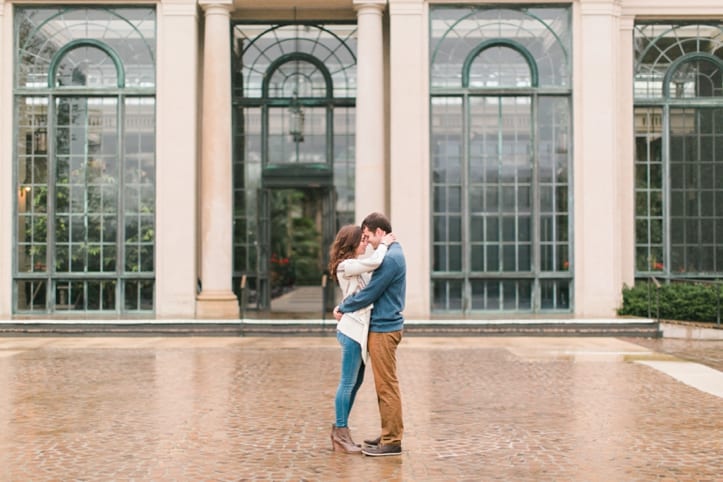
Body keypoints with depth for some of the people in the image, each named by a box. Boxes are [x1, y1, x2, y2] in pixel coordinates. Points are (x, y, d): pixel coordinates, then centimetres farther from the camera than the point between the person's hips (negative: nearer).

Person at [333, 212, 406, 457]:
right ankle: (389, 434, 23)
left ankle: (392, 441, 2)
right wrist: (346, 303, 7)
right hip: (384, 326, 10)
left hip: (384, 329, -10)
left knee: (387, 386, -4)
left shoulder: (390, 258, -19)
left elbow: (369, 294, -17)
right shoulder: (393, 253, 14)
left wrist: (344, 308, -3)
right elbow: (371, 288, 17)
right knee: (384, 385, 15)